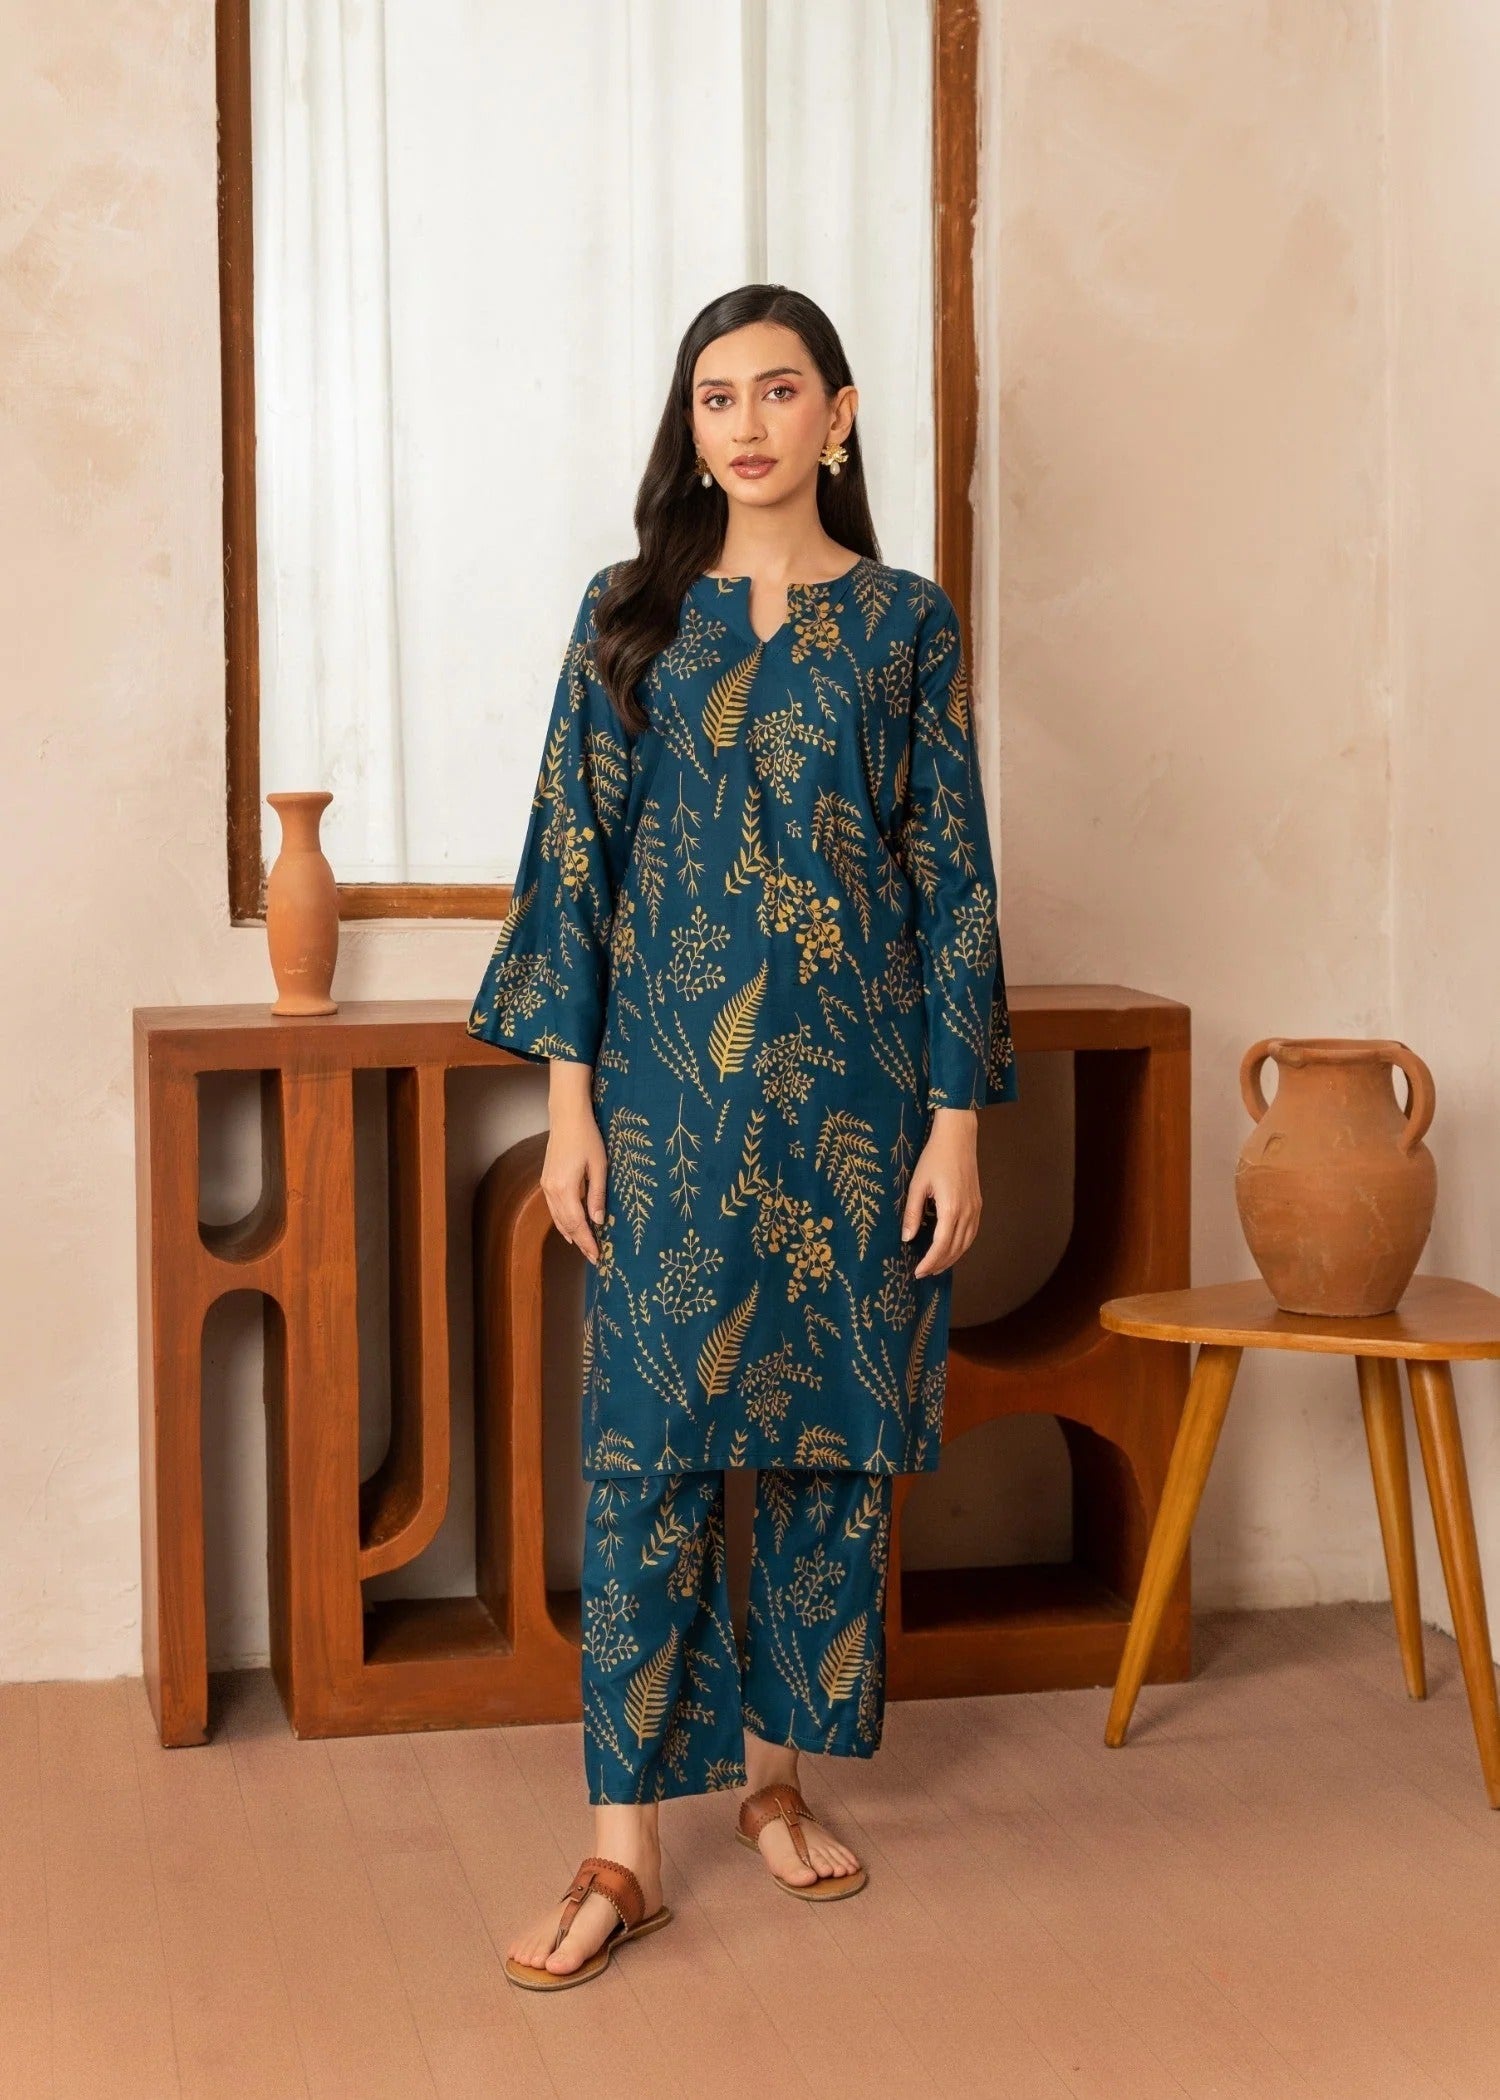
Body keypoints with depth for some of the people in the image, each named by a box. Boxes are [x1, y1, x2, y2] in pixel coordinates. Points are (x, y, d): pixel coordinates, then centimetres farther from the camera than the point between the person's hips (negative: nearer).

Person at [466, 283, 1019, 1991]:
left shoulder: (907, 624, 4)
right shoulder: (630, 616, 5)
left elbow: (955, 879, 3)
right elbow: (572, 859, 3)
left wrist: (957, 1116, -3)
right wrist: (568, 1097, -4)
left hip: (853, 1086, 1)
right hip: (670, 1086, 0)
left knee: (830, 1431, 7)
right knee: (646, 1442, -4)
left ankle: (778, 1774, 24)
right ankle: (624, 1848, 0)